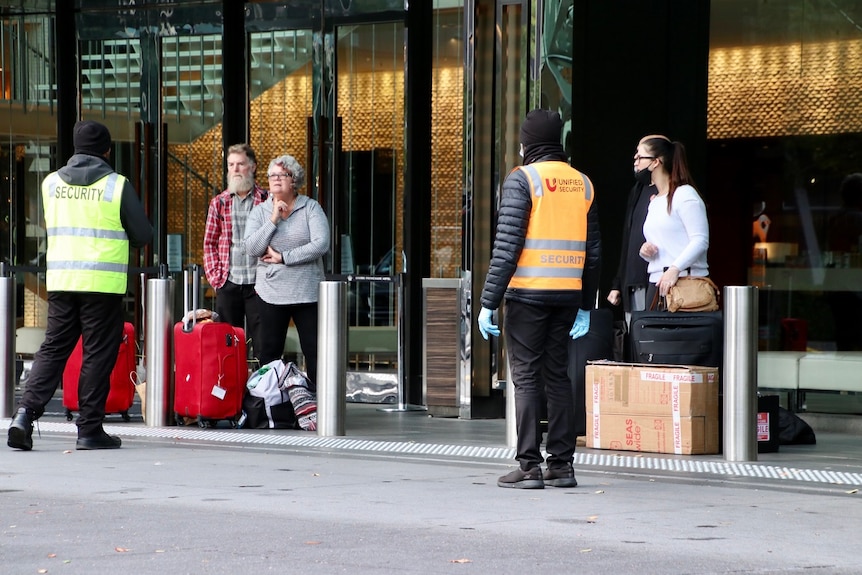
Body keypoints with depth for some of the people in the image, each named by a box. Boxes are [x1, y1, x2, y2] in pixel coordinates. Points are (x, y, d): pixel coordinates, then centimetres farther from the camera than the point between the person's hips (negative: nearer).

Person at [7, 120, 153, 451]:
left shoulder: (51, 183, 8)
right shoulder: (117, 186, -5)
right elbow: (143, 235, 1)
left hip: (60, 281, 4)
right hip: (103, 283, -4)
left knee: (53, 349, 9)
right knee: (98, 354, 3)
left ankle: (27, 410, -8)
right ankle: (89, 429, 4)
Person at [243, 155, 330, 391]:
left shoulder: (311, 208, 1)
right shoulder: (260, 212, 8)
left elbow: (321, 244, -12)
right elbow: (252, 248, -5)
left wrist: (283, 257, -11)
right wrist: (274, 220, -12)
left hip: (307, 292, -2)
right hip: (271, 293, 2)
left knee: (315, 351, -1)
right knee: (268, 353, 5)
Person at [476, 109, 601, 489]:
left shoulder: (522, 179, -6)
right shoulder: (582, 184, 12)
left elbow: (507, 245, -12)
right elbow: (593, 251, 13)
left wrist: (488, 302, -10)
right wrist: (585, 307, 19)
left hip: (528, 293, -5)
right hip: (567, 296, 5)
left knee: (526, 377, -2)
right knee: (558, 376, 11)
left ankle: (529, 467, -4)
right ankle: (562, 465, 10)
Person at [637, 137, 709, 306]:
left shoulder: (684, 194, -5)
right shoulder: (654, 202, 21)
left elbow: (700, 240, -14)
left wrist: (675, 269, -25)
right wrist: (645, 251, 5)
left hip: (684, 282, -8)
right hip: (656, 283, 8)